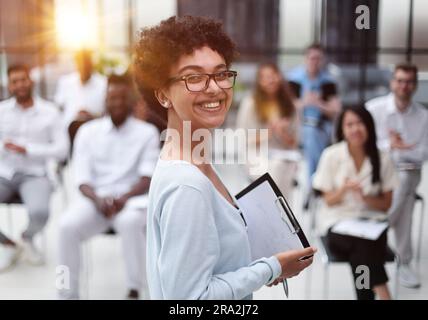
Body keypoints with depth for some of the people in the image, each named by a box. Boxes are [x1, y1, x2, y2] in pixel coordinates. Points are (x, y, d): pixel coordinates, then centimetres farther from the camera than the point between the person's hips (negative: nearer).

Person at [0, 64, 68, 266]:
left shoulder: (49, 112, 2)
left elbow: (61, 150, -5)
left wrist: (27, 149, -13)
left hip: (34, 175, -2)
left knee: (39, 213, -29)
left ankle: (27, 239, 10)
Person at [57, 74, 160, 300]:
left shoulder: (147, 132, 5)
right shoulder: (87, 131, 9)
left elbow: (147, 179, -4)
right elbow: (82, 180, 2)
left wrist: (124, 197, -24)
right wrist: (98, 200, -19)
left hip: (132, 199, -2)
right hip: (95, 198, 2)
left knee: (130, 222, -36)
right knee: (68, 225, -28)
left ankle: (134, 290, -20)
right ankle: (67, 294, -13)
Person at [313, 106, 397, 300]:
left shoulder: (382, 159, 0)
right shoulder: (331, 155, -4)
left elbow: (386, 205, 5)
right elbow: (329, 201, -1)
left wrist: (365, 198, -15)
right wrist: (343, 190, -22)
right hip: (338, 223, -1)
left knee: (361, 252, -30)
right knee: (363, 243, -32)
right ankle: (383, 295, -23)